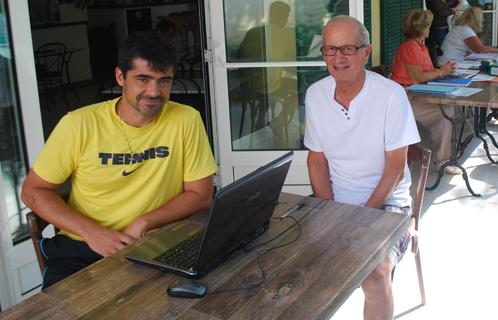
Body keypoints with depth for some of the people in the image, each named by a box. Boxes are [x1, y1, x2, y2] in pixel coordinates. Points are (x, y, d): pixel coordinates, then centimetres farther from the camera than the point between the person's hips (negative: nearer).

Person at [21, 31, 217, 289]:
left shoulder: (186, 120, -6)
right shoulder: (79, 124, -6)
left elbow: (200, 194, 0)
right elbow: (33, 190, 1)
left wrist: (144, 223, -15)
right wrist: (91, 232, -14)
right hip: (82, 248, -1)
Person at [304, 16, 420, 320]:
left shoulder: (391, 95, -12)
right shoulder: (315, 94, 1)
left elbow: (395, 169, -10)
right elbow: (317, 159, 6)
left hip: (385, 200, -4)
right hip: (333, 200, 4)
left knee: (375, 274, -28)